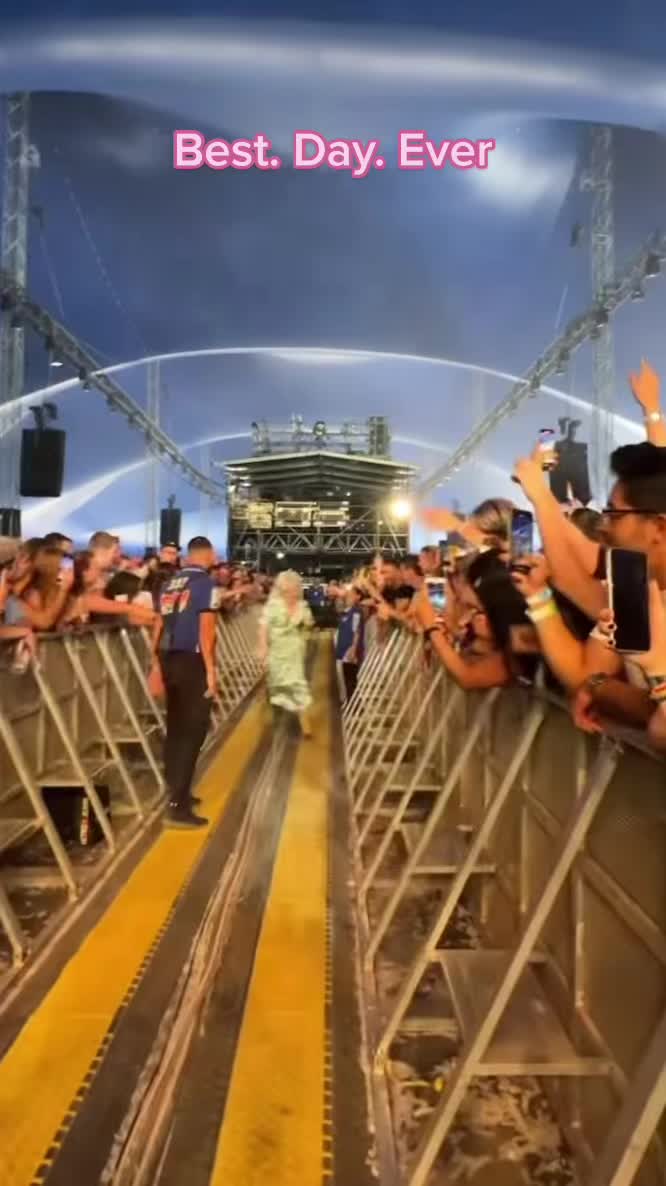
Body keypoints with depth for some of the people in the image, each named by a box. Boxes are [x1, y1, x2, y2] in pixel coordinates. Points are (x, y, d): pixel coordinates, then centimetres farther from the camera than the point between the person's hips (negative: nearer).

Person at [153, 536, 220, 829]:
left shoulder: (170, 583, 12)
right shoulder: (205, 583, -7)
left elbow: (159, 626, 12)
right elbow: (205, 629, -15)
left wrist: (157, 664, 18)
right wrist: (210, 671, -13)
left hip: (169, 660, 7)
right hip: (192, 661, -7)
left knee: (176, 726, 17)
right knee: (192, 729, -2)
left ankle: (177, 791, 29)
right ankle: (178, 806, -4)